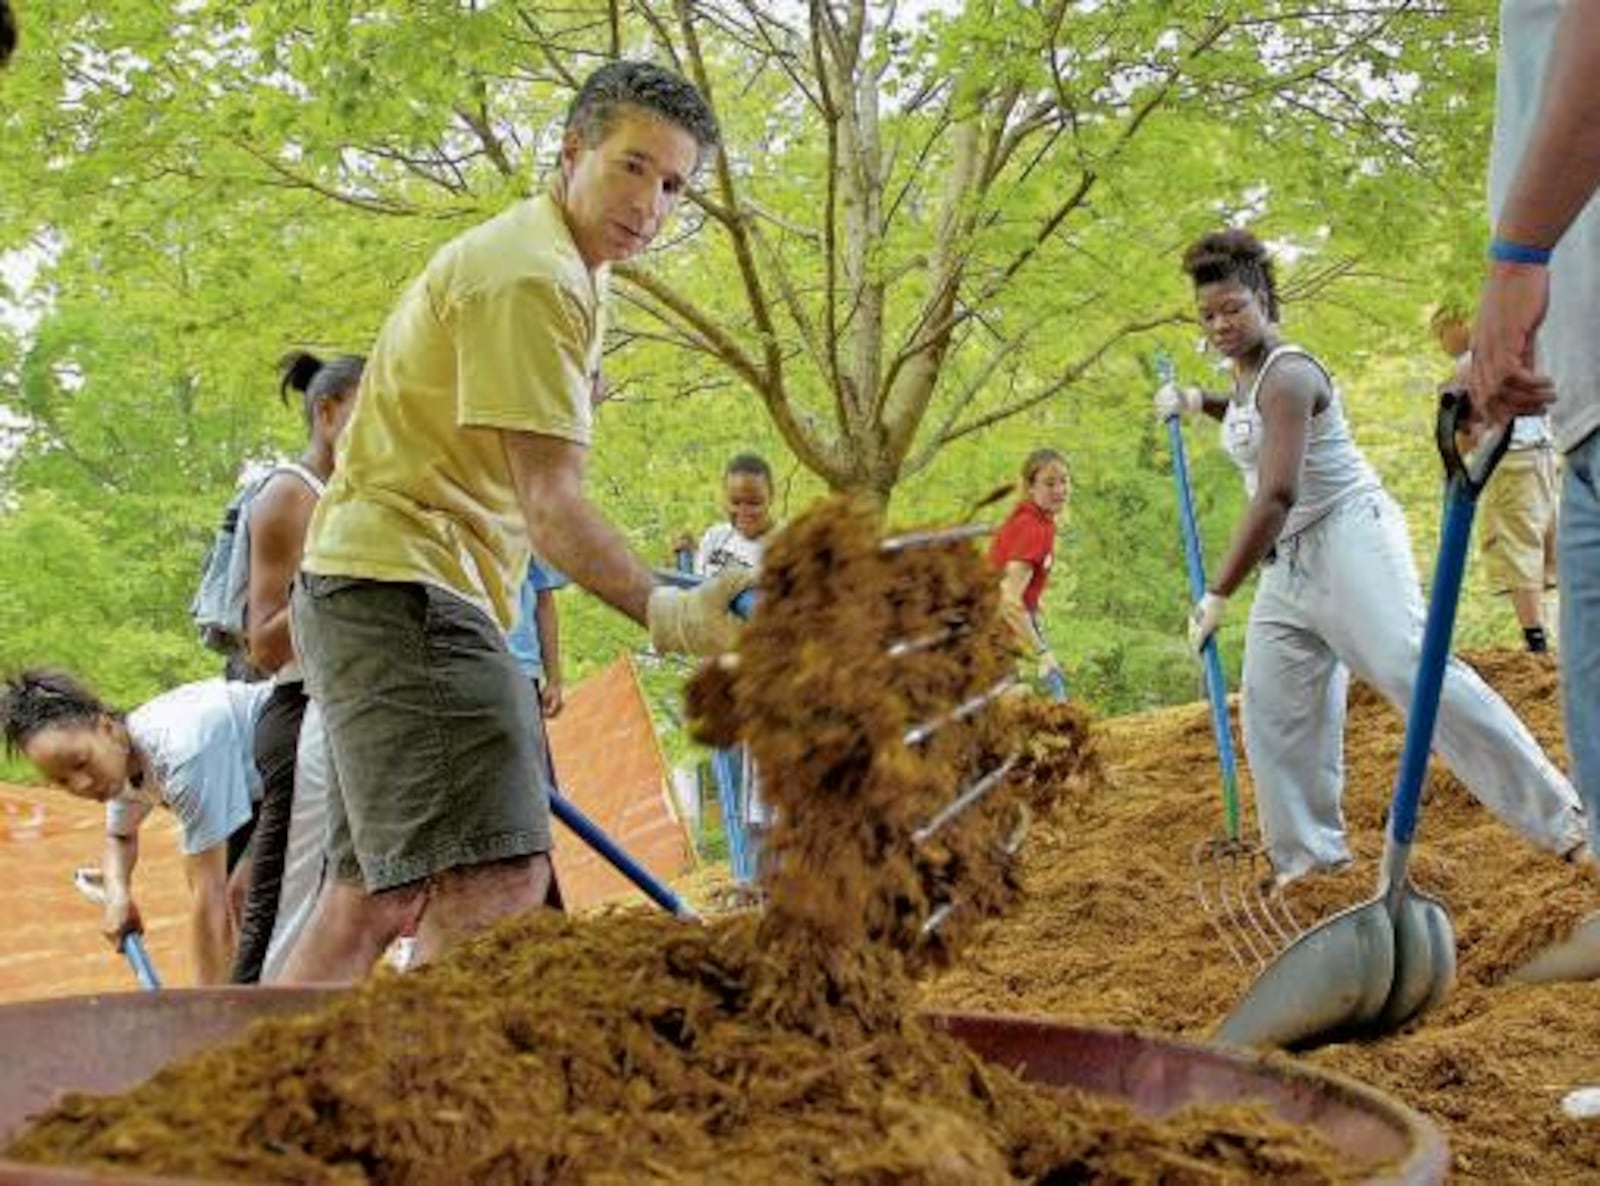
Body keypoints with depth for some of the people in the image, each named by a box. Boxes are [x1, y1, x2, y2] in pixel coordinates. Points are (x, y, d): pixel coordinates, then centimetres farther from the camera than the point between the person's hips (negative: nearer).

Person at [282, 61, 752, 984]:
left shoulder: (564, 272, 20)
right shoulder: (531, 276, -14)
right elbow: (549, 500, -23)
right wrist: (662, 611, -36)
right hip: (402, 589, -11)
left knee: (378, 898, 13)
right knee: (497, 882, -22)